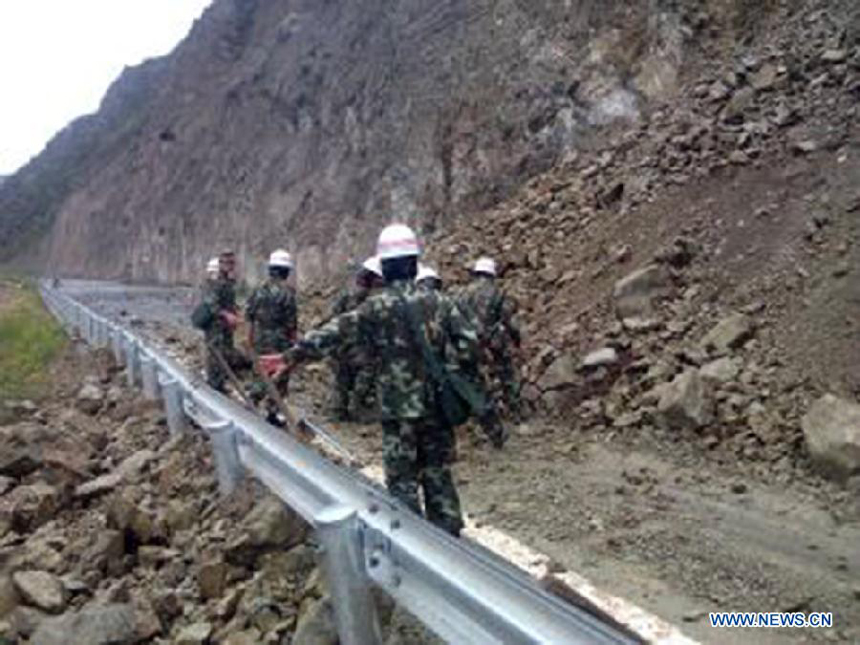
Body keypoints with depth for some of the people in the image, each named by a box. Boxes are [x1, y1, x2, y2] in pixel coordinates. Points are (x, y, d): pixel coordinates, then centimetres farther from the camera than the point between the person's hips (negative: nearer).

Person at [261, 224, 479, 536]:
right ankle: (448, 536, 25)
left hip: (398, 407, -3)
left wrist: (291, 357, -8)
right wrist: (442, 368, 6)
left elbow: (334, 334, -12)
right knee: (439, 474, 16)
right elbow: (468, 341, -3)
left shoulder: (376, 307, -10)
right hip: (436, 404, 4)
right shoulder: (439, 302, 0)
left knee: (403, 480, 8)